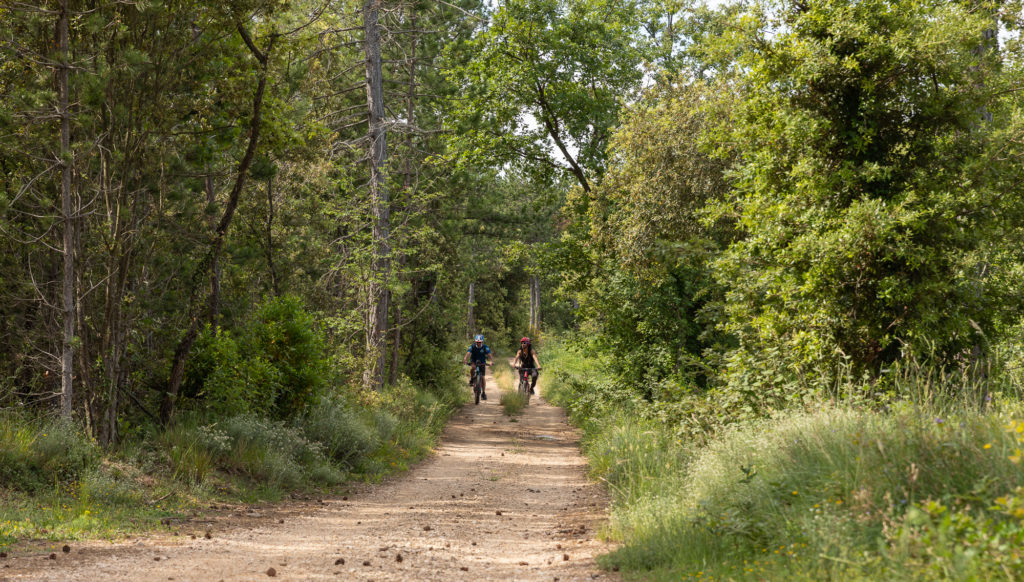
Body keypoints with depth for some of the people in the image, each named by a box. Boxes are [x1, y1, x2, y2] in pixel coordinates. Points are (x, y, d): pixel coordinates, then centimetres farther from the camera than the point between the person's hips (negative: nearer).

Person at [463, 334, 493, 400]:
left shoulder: (485, 347, -19)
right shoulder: (472, 346, -19)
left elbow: (489, 355, -32)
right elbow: (468, 353, -34)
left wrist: (491, 361, -53)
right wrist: (465, 359, -55)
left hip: (482, 363, 0)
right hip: (473, 362, 0)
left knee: (482, 377, -8)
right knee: (472, 368, -34)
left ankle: (483, 393, 2)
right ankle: (471, 380, -8)